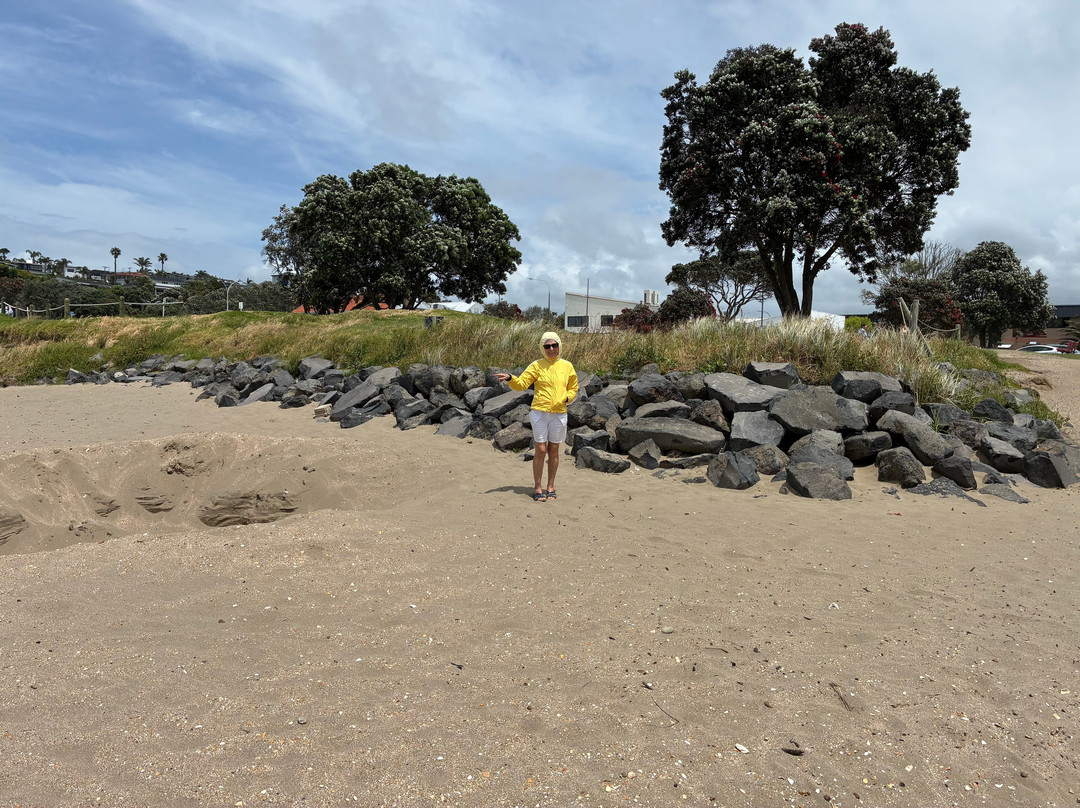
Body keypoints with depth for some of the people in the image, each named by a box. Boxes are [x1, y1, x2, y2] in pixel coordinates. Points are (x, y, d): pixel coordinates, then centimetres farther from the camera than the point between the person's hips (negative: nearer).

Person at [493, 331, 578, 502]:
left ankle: (550, 487, 18)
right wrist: (510, 378, -21)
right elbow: (522, 383, -2)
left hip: (559, 413, 2)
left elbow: (573, 389, 17)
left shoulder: (567, 366, 7)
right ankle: (538, 488, 7)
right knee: (540, 450, -3)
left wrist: (566, 398, -3)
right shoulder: (537, 365, 1)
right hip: (540, 412, -2)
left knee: (553, 450, 7)